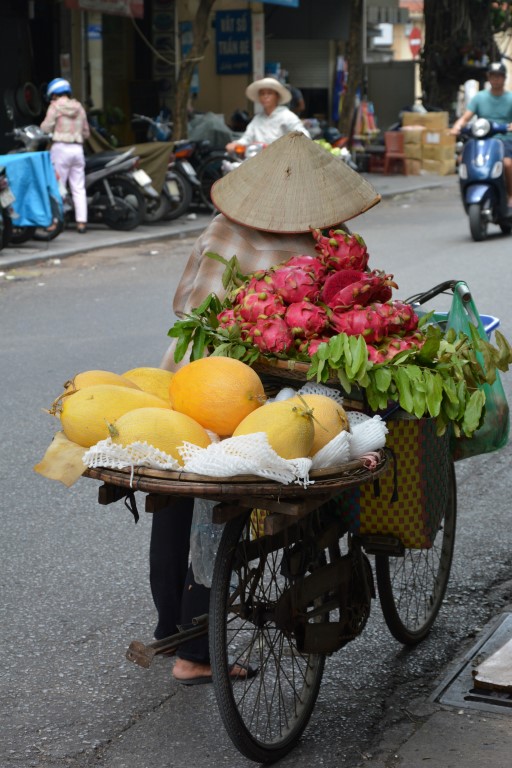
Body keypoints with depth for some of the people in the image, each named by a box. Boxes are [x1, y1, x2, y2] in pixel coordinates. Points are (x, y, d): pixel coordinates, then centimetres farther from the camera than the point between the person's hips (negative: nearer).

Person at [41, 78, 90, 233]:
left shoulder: (56, 106, -3)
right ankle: (81, 222, 3)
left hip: (61, 148, -5)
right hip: (78, 149, 5)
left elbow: (46, 128, -8)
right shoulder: (79, 107, 12)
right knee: (79, 188, 6)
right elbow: (86, 132, 15)